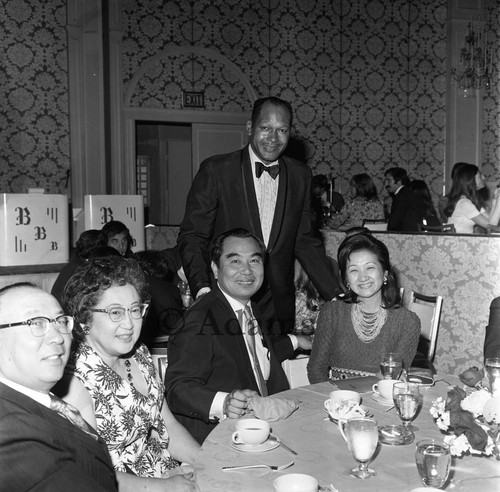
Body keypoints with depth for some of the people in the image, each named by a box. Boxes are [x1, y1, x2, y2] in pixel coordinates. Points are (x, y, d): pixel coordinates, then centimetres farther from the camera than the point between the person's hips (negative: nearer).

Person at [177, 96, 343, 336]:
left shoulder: (300, 175, 7)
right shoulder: (215, 170, -4)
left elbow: (305, 241, 11)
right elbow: (192, 236, -4)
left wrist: (336, 296, 5)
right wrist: (202, 288, -19)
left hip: (278, 308, 3)